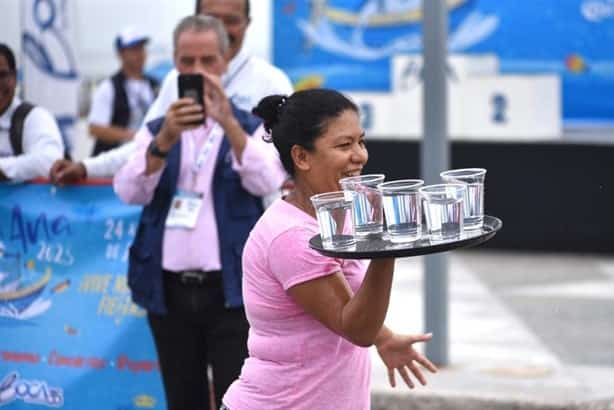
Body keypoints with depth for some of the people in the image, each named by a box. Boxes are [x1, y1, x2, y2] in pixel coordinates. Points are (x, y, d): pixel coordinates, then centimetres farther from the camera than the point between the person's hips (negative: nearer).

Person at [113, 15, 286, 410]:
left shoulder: (251, 128, 5)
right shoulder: (157, 131, 12)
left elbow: (266, 182, -13)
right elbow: (130, 192, -4)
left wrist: (228, 123, -23)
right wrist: (166, 139, -19)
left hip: (232, 288, -3)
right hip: (169, 288, 3)